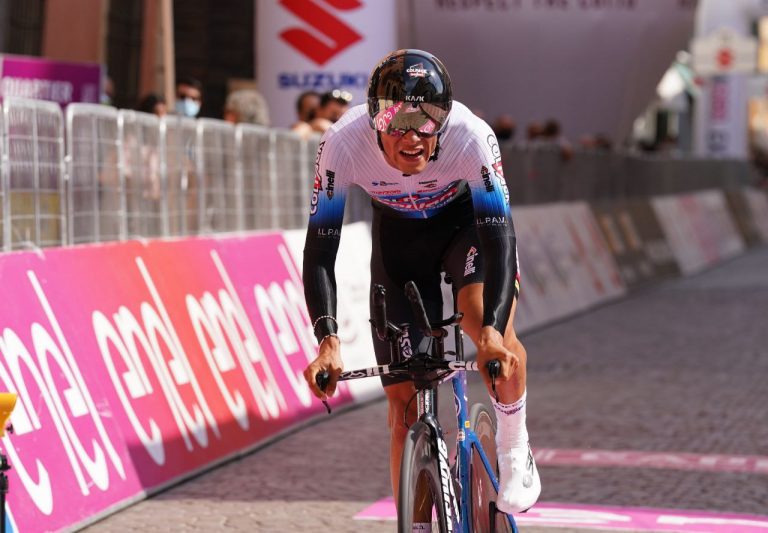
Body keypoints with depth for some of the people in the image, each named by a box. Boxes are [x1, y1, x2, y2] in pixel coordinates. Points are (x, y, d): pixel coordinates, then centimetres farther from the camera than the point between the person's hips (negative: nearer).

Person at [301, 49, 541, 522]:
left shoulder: (472, 136, -36)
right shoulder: (344, 143, -33)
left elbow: (500, 238, -38)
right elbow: (320, 249, -31)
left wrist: (493, 331, -52)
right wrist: (328, 340, -44)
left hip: (467, 219, -2)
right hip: (398, 232, 2)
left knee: (488, 322, -32)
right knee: (402, 394, -3)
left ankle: (515, 452, -6)